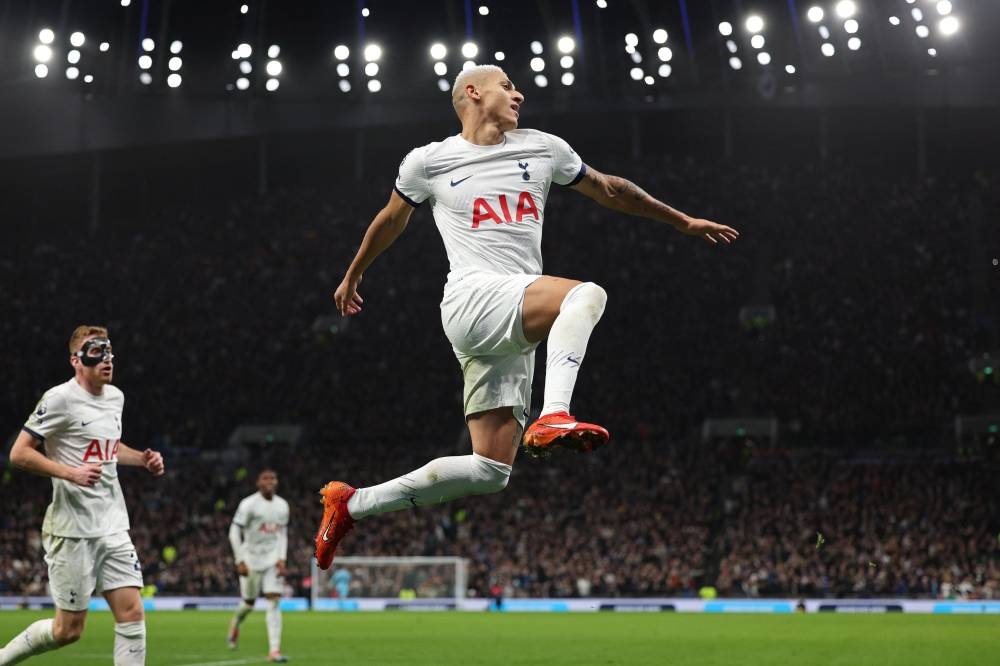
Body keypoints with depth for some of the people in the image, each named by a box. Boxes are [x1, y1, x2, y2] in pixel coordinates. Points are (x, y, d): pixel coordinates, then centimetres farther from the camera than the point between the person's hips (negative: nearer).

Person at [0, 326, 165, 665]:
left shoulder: (115, 396, 12)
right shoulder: (60, 399, -12)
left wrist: (143, 458, 13)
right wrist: (70, 473, -24)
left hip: (113, 526, 7)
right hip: (72, 528, -7)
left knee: (132, 612, -4)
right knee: (68, 629, -1)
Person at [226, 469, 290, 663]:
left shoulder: (282, 506, 5)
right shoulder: (248, 504, -11)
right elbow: (234, 533, -10)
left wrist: (282, 559, 1)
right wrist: (240, 561, -14)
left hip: (273, 560, 3)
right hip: (251, 560, -3)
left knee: (274, 602, -9)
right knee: (249, 603, 8)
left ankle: (274, 650, -12)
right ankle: (235, 623, 44)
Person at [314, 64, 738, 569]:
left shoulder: (544, 149, 17)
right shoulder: (427, 162, 7)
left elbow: (608, 190, 28)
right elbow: (390, 221, 23)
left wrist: (683, 221, 33)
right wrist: (352, 276, 36)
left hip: (515, 330, 5)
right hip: (472, 299, -5)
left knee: (489, 473, -2)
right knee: (586, 295, -31)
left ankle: (351, 504, 9)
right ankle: (554, 417, -46)